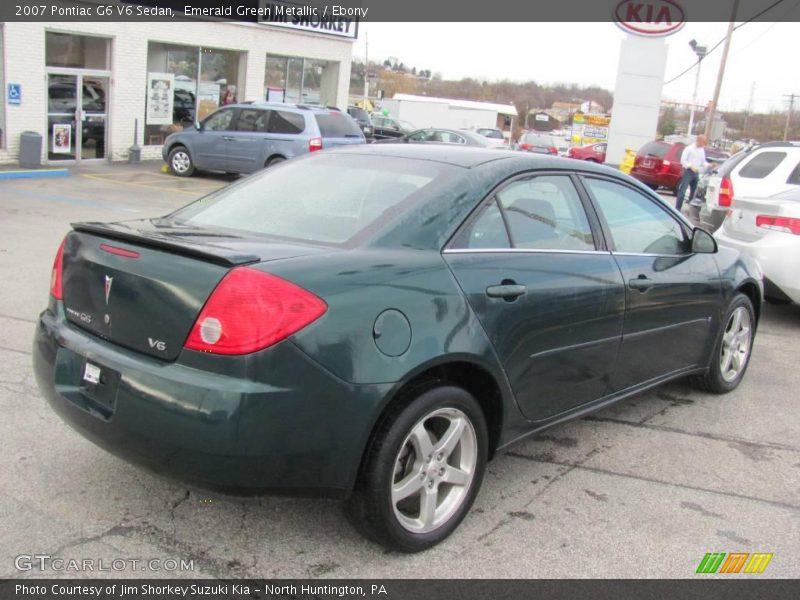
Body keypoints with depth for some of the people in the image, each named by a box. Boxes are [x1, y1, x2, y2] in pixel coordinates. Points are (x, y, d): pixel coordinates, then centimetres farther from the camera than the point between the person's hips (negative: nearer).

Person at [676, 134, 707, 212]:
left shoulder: (702, 150, 14)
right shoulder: (689, 148, -6)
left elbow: (703, 162, 19)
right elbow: (683, 160, -11)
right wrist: (691, 167, -22)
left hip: (696, 172, 7)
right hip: (688, 171, -7)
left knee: (694, 191, 11)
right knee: (682, 191, -10)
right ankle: (677, 208, -9)